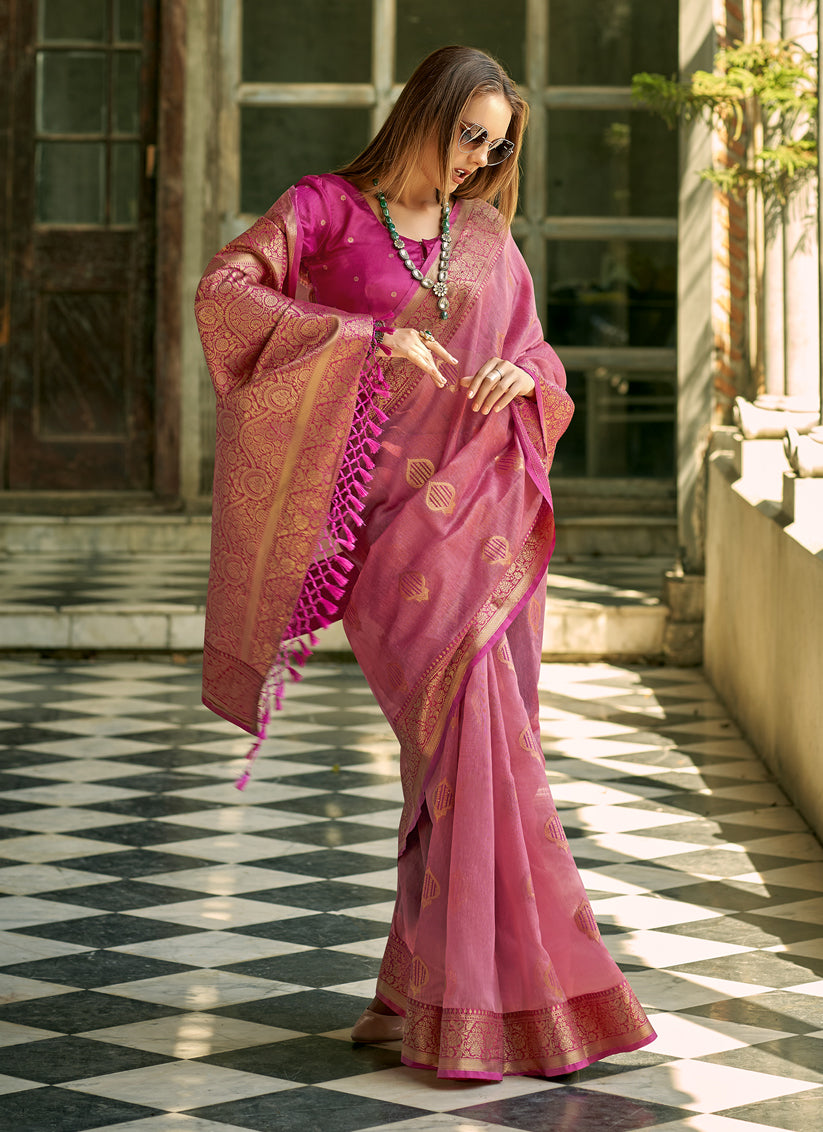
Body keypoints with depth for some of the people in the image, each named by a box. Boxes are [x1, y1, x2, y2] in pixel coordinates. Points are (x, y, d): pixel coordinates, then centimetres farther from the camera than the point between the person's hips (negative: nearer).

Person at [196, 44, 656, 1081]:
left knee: (473, 741, 2)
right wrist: (369, 337, -21)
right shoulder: (326, 209, 2)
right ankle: (476, 1001, -16)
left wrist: (521, 375, -4)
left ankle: (428, 984, 13)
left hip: (488, 509, 5)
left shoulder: (488, 238, 15)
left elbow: (537, 355, 22)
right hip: (391, 512, -5)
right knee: (470, 721, -19)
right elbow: (222, 293, -13)